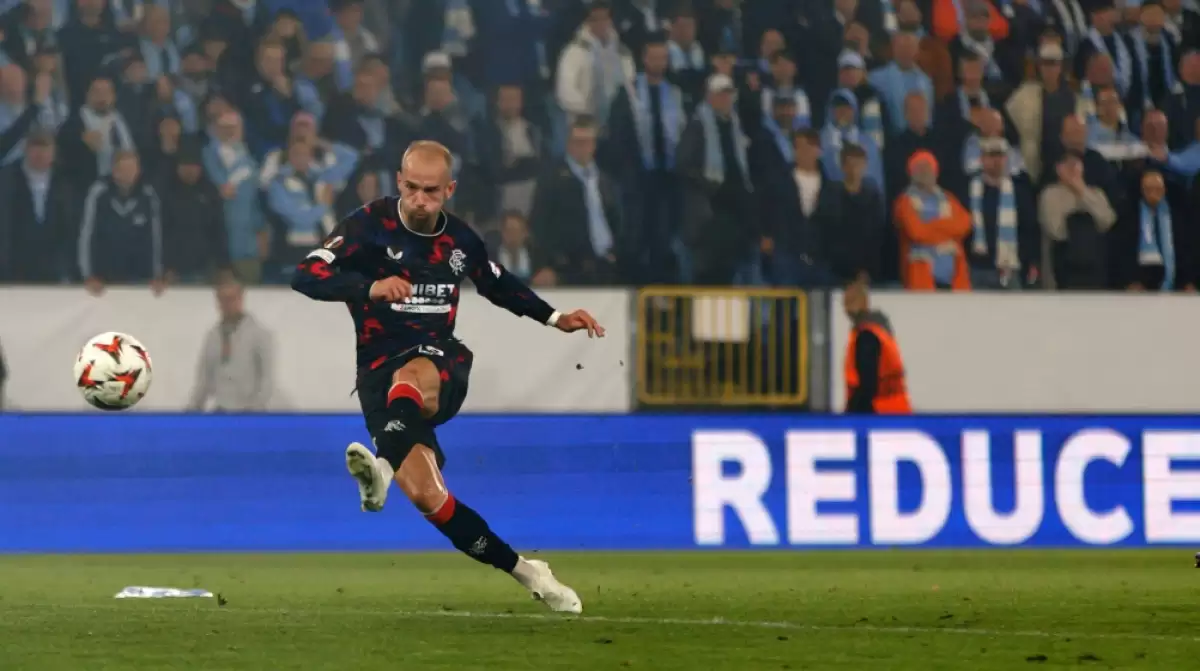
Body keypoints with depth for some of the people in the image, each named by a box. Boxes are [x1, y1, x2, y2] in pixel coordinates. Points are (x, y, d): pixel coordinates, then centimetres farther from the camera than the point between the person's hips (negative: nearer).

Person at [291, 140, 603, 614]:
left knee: (410, 378, -39)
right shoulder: (369, 225, -3)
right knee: (424, 494, -20)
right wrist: (369, 287, -29)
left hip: (442, 366, 1)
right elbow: (304, 277, -15)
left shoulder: (459, 240, 10)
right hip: (379, 372, -1)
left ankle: (385, 467, -66)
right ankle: (522, 571, -7)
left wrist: (554, 318, 24)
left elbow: (499, 284, 31)